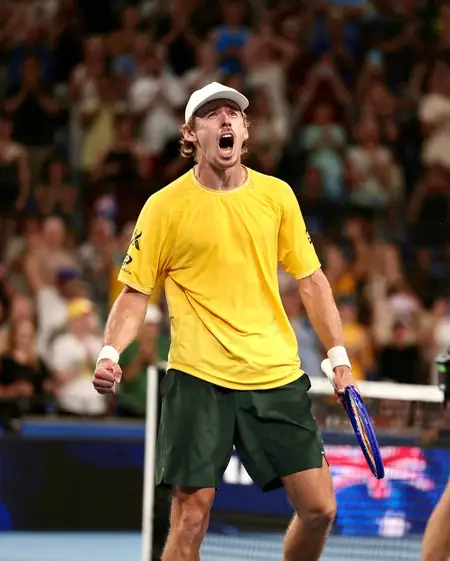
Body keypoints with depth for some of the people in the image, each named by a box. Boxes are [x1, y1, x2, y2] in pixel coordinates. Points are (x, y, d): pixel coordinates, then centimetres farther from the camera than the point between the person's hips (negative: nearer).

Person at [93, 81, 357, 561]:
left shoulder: (276, 195, 8)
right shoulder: (165, 206, -2)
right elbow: (136, 291, 1)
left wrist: (338, 357, 9)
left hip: (277, 376, 3)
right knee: (190, 517, -6)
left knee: (319, 509, 0)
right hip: (198, 379, -3)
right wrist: (110, 353, -15)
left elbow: (310, 280, 14)